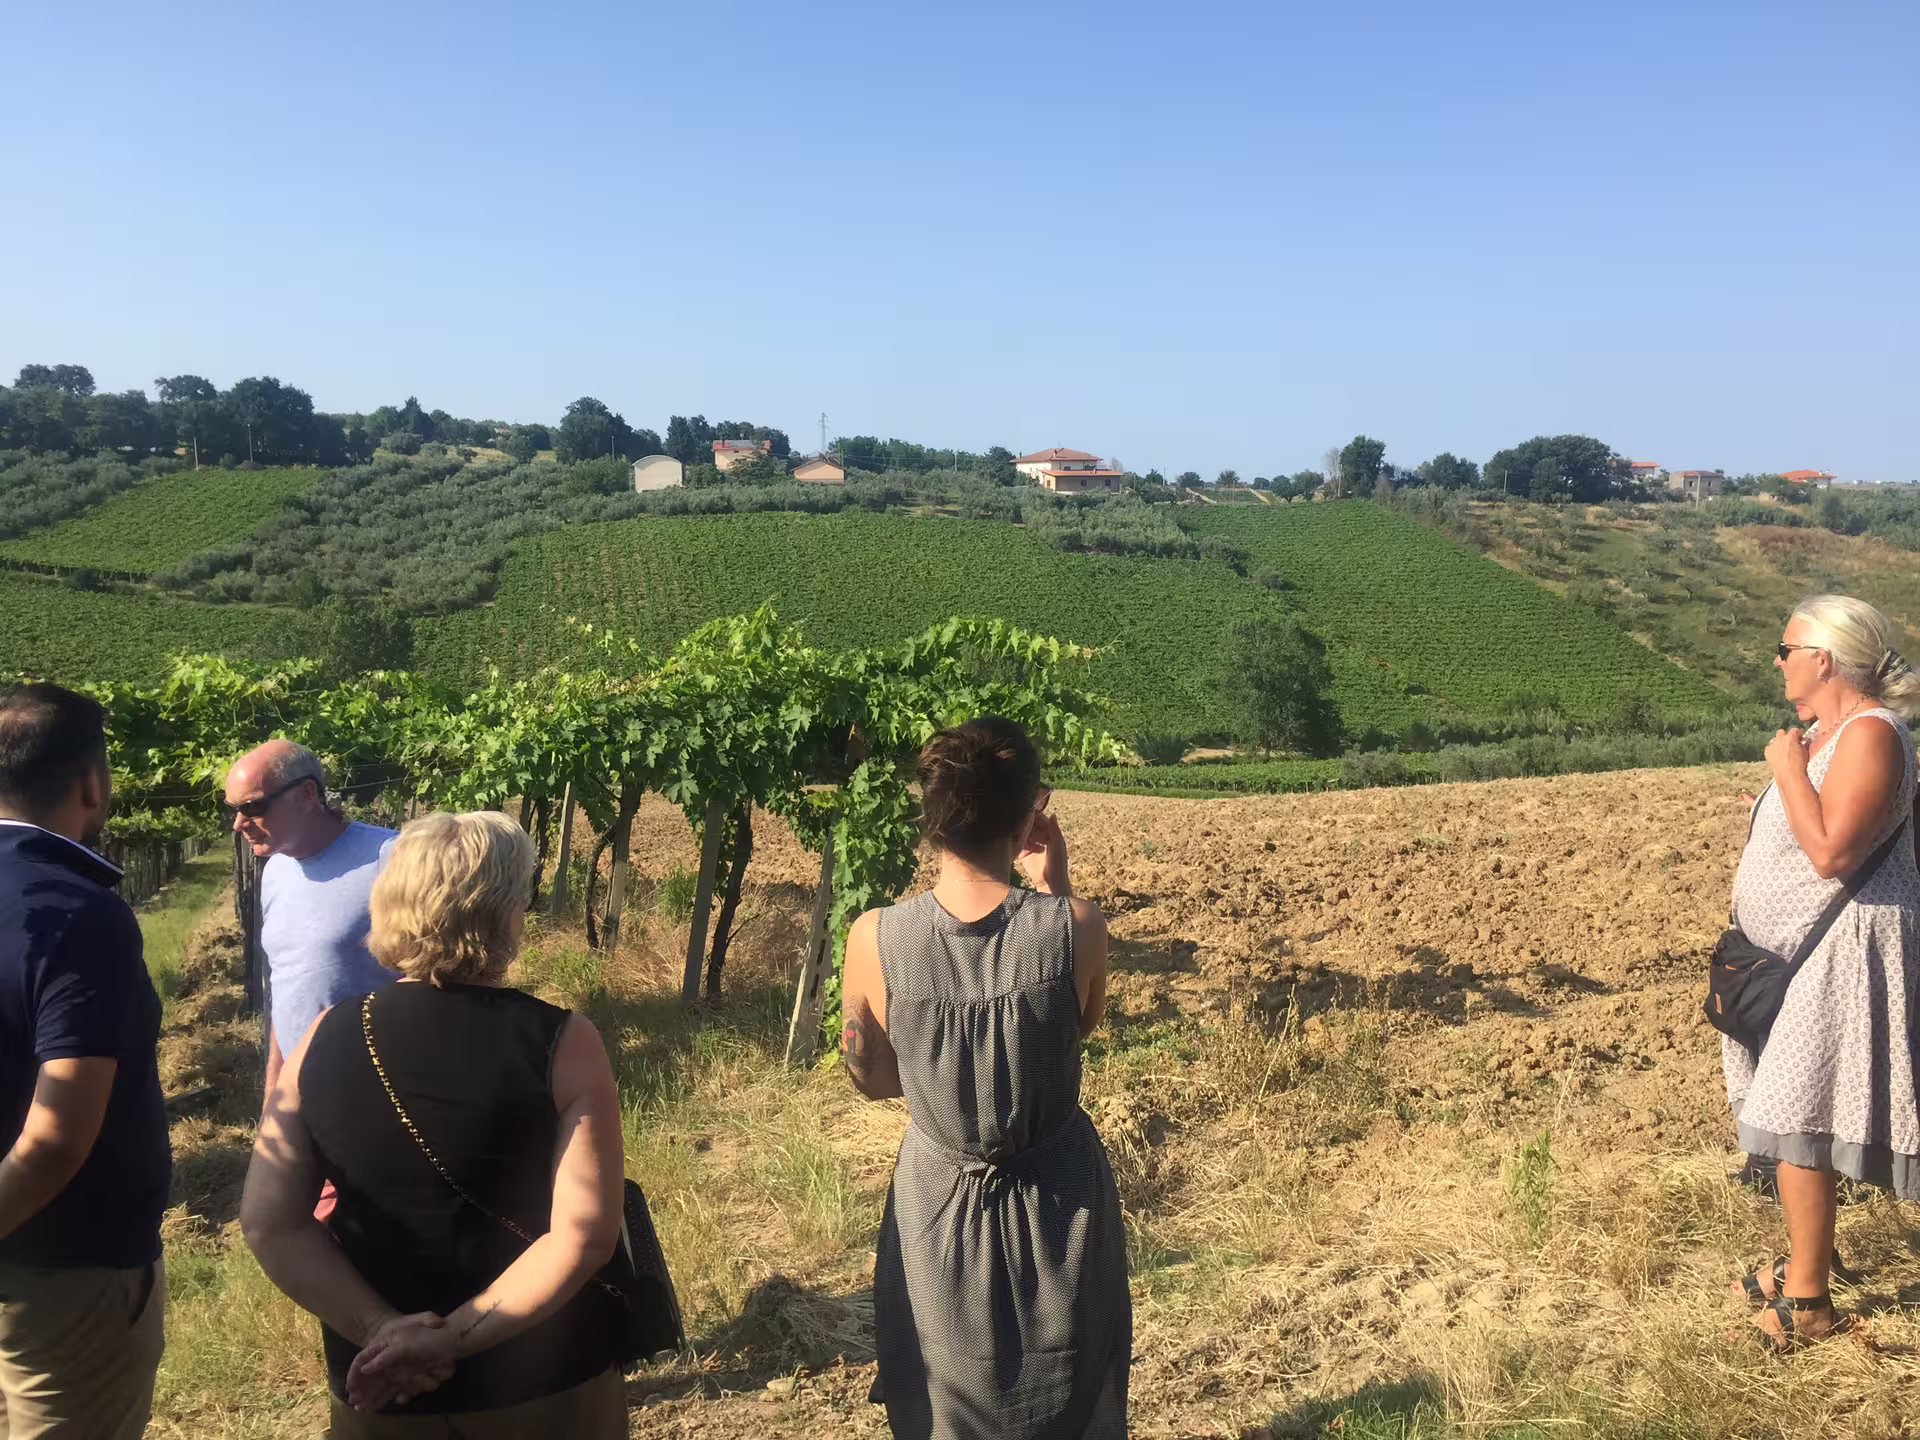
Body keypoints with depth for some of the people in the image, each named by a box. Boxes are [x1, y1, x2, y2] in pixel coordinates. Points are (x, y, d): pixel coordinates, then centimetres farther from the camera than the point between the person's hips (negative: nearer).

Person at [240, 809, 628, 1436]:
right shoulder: (564, 1045, -15)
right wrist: (452, 1339, -18)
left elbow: (269, 1222, -6)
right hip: (545, 1384, -2)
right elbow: (583, 1235, -21)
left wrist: (379, 1329, -10)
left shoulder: (325, 1039, -5)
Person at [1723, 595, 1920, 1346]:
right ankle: (1805, 1262, 31)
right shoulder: (1826, 731, 10)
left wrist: (1788, 770, -20)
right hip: (1800, 958, 10)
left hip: (1838, 961, -10)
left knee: (1796, 1123, -5)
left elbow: (1831, 851, -28)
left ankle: (1806, 1303, 6)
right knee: (1798, 1119, 17)